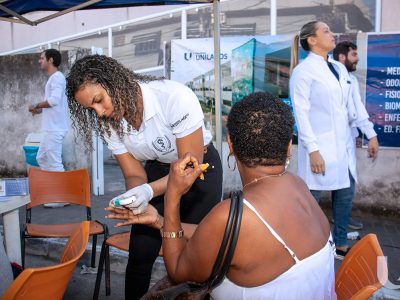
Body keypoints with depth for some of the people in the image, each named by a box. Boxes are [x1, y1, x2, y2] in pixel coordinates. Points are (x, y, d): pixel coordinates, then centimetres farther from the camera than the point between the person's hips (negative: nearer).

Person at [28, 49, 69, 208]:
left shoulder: (57, 77, -12)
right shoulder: (53, 78, 20)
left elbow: (54, 100, -26)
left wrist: (37, 105, -11)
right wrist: (40, 110, 10)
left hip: (54, 129, -11)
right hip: (50, 128, 11)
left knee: (54, 163, -6)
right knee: (41, 158, 17)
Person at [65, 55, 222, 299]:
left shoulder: (175, 97, -32)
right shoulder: (108, 123, -14)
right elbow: (134, 175, -9)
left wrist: (148, 191, -40)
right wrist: (132, 198, -32)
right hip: (158, 169, 4)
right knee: (140, 253, 0)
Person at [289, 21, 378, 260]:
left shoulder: (340, 68, 13)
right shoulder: (304, 70, -8)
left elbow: (347, 106, 15)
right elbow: (301, 113, -13)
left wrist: (354, 136, 14)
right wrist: (312, 149, -18)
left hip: (344, 143, 7)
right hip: (320, 145, -7)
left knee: (346, 193, 12)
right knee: (311, 198, 2)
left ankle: (341, 245, 28)